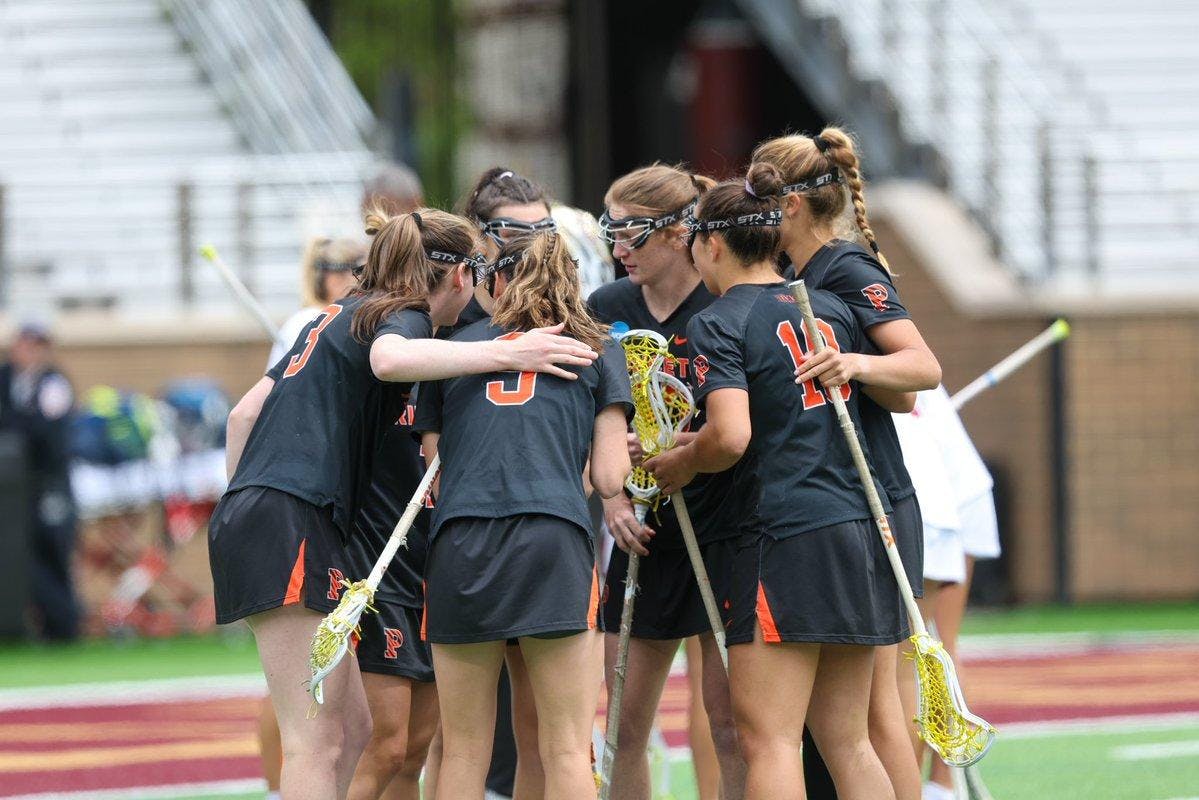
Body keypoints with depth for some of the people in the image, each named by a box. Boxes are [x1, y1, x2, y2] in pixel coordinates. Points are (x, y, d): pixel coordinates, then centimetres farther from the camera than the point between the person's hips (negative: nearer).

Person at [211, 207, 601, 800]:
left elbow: (245, 412, 25)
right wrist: (506, 354, -29)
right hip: (292, 521, -10)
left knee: (353, 729, 11)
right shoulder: (403, 316, -2)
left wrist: (243, 503, 26)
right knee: (317, 745, -12)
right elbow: (390, 359, -30)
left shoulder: (339, 317, 25)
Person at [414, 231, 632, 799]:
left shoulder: (454, 347, 22)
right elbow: (608, 479, 9)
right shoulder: (597, 350, 17)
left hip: (458, 544, 2)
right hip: (555, 540, -2)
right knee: (567, 752, -2)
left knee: (463, 753, 8)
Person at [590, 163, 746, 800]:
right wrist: (611, 497, -7)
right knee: (625, 725, 3)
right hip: (642, 534, 5)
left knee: (730, 719, -6)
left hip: (719, 530, -5)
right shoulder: (606, 310, 6)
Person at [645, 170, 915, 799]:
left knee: (768, 741, -8)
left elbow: (731, 436, -20)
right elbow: (903, 396, 25)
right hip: (858, 531, 7)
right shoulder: (830, 309, 14)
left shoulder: (716, 326, -6)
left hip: (784, 537, -7)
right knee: (846, 743, 10)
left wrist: (681, 462, -1)